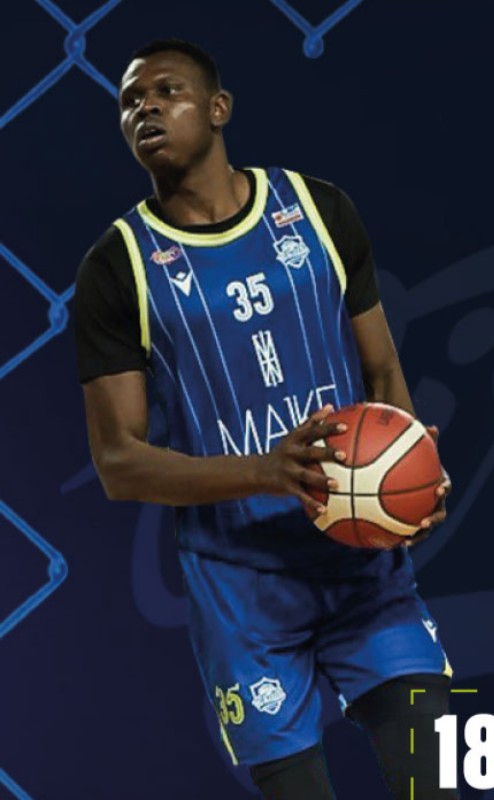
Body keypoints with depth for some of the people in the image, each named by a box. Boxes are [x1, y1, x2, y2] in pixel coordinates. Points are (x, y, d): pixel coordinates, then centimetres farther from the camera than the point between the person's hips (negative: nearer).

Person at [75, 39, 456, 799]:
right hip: (242, 587, -1)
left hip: (365, 559, 2)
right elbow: (118, 462, -8)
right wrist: (266, 471, -25)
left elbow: (382, 369, 10)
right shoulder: (118, 267, -4)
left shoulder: (318, 209, 3)